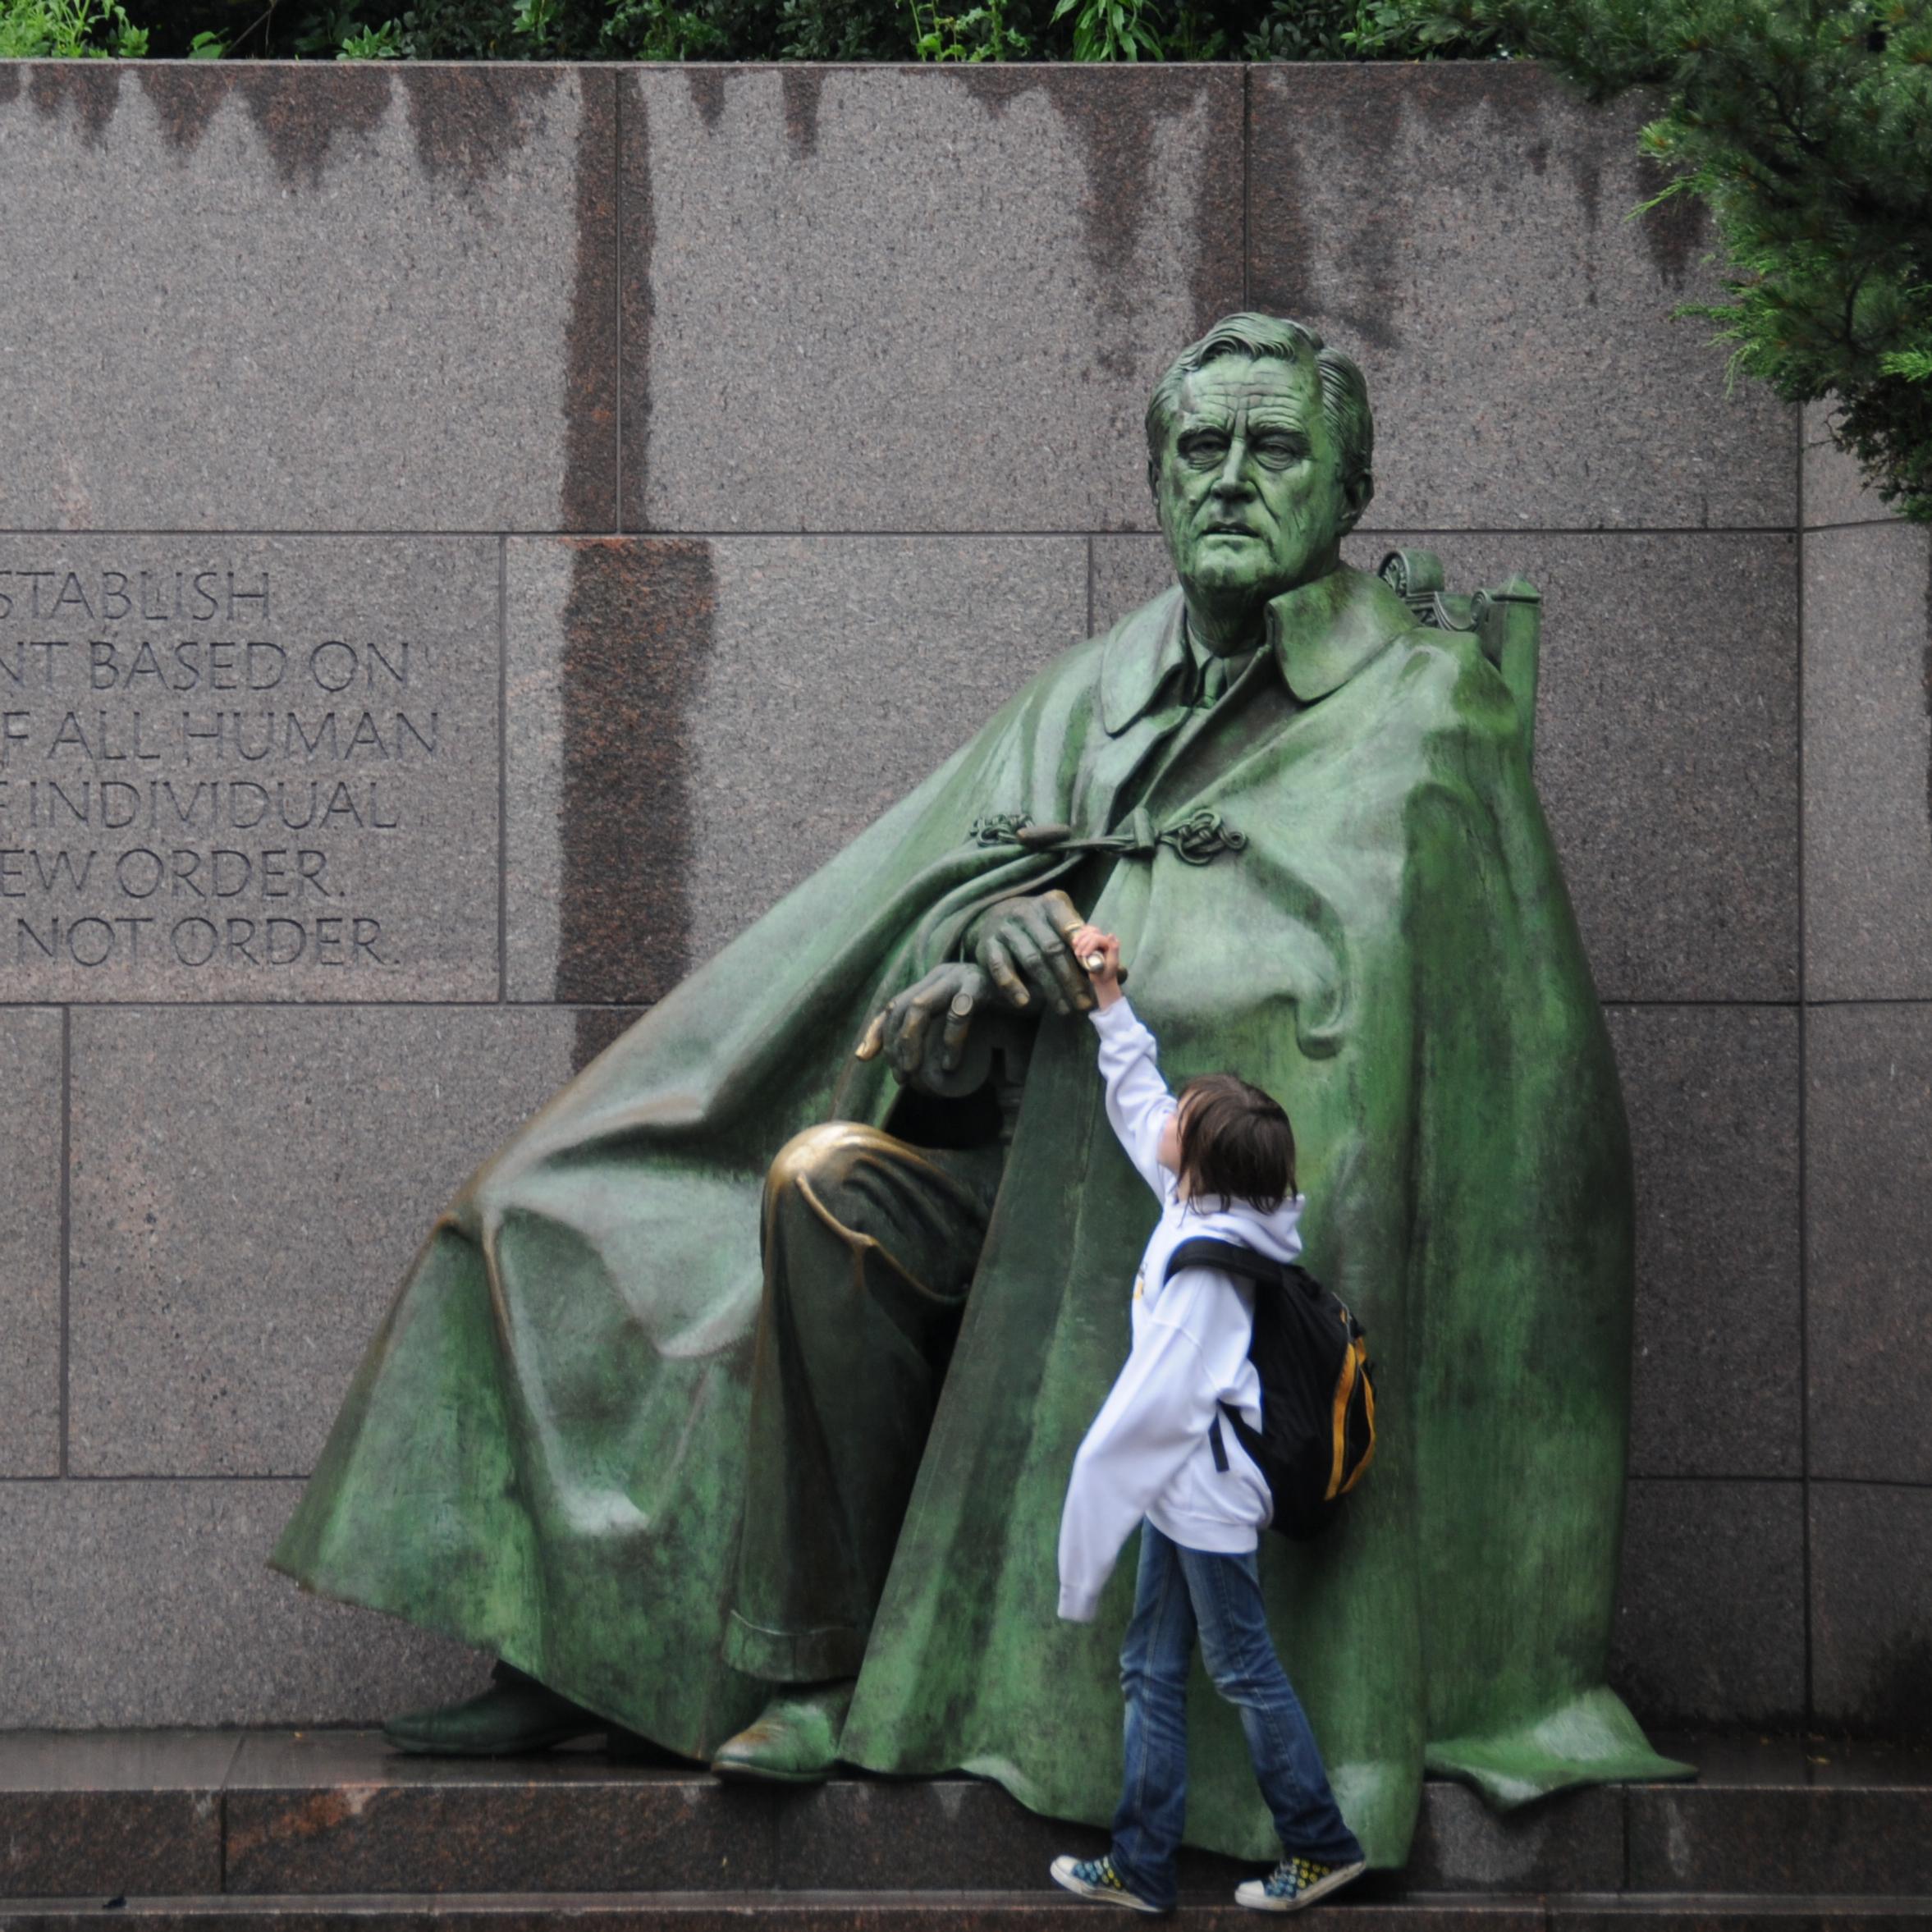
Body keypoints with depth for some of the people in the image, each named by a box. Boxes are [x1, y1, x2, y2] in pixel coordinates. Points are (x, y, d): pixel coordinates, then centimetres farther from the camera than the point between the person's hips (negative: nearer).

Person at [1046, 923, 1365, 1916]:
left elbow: (1162, 1394, -23)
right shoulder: (1202, 1205, 2)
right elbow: (1137, 1104, 18)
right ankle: (1140, 1869, 17)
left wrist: (1096, 1478, -13)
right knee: (1153, 1670, 12)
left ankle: (1320, 1845, 17)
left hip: (1203, 1490, -10)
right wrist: (1110, 1003, 17)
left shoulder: (1205, 1260, -24)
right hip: (1179, 1486, 10)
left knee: (1244, 1668, 3)